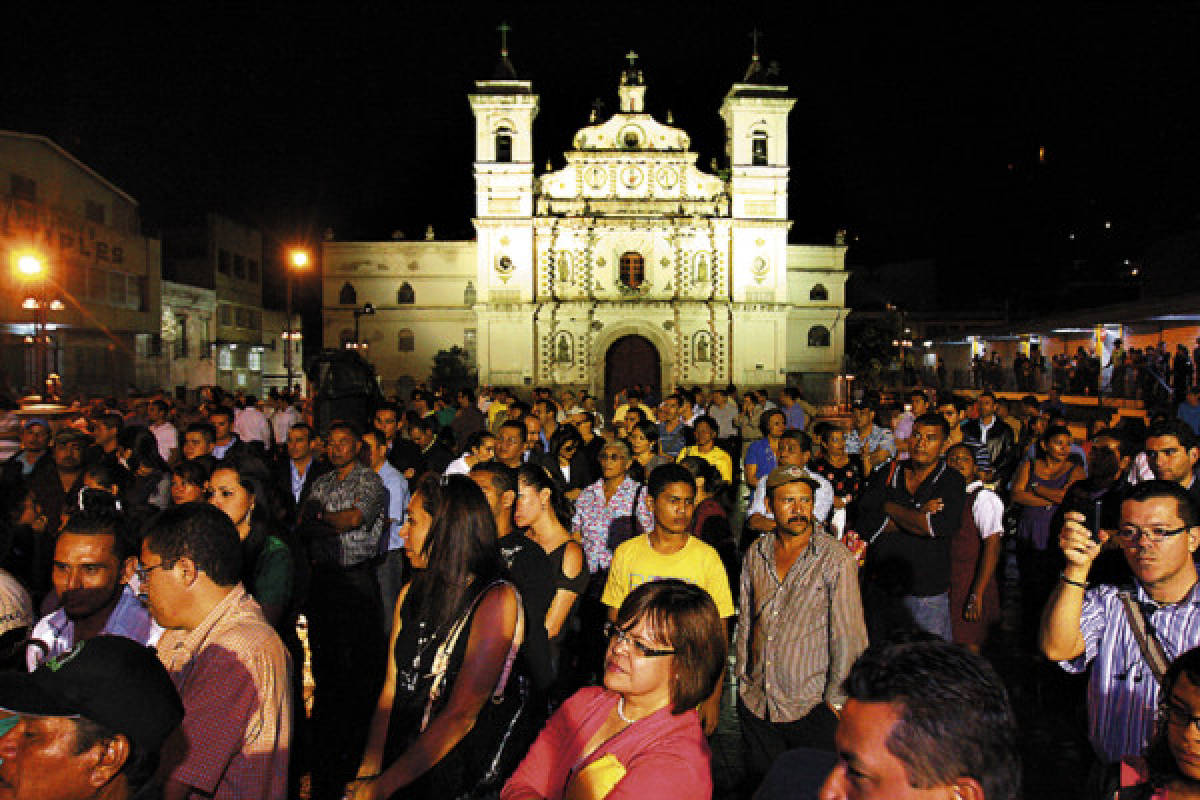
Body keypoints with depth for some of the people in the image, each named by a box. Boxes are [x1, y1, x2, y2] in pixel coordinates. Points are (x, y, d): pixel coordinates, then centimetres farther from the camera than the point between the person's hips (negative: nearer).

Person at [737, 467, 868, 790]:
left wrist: (837, 699, -9)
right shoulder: (755, 554, 2)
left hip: (811, 707, -4)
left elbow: (849, 636, -11)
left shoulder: (837, 560, -13)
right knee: (761, 784, 18)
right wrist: (743, 678, 12)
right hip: (755, 703, 4)